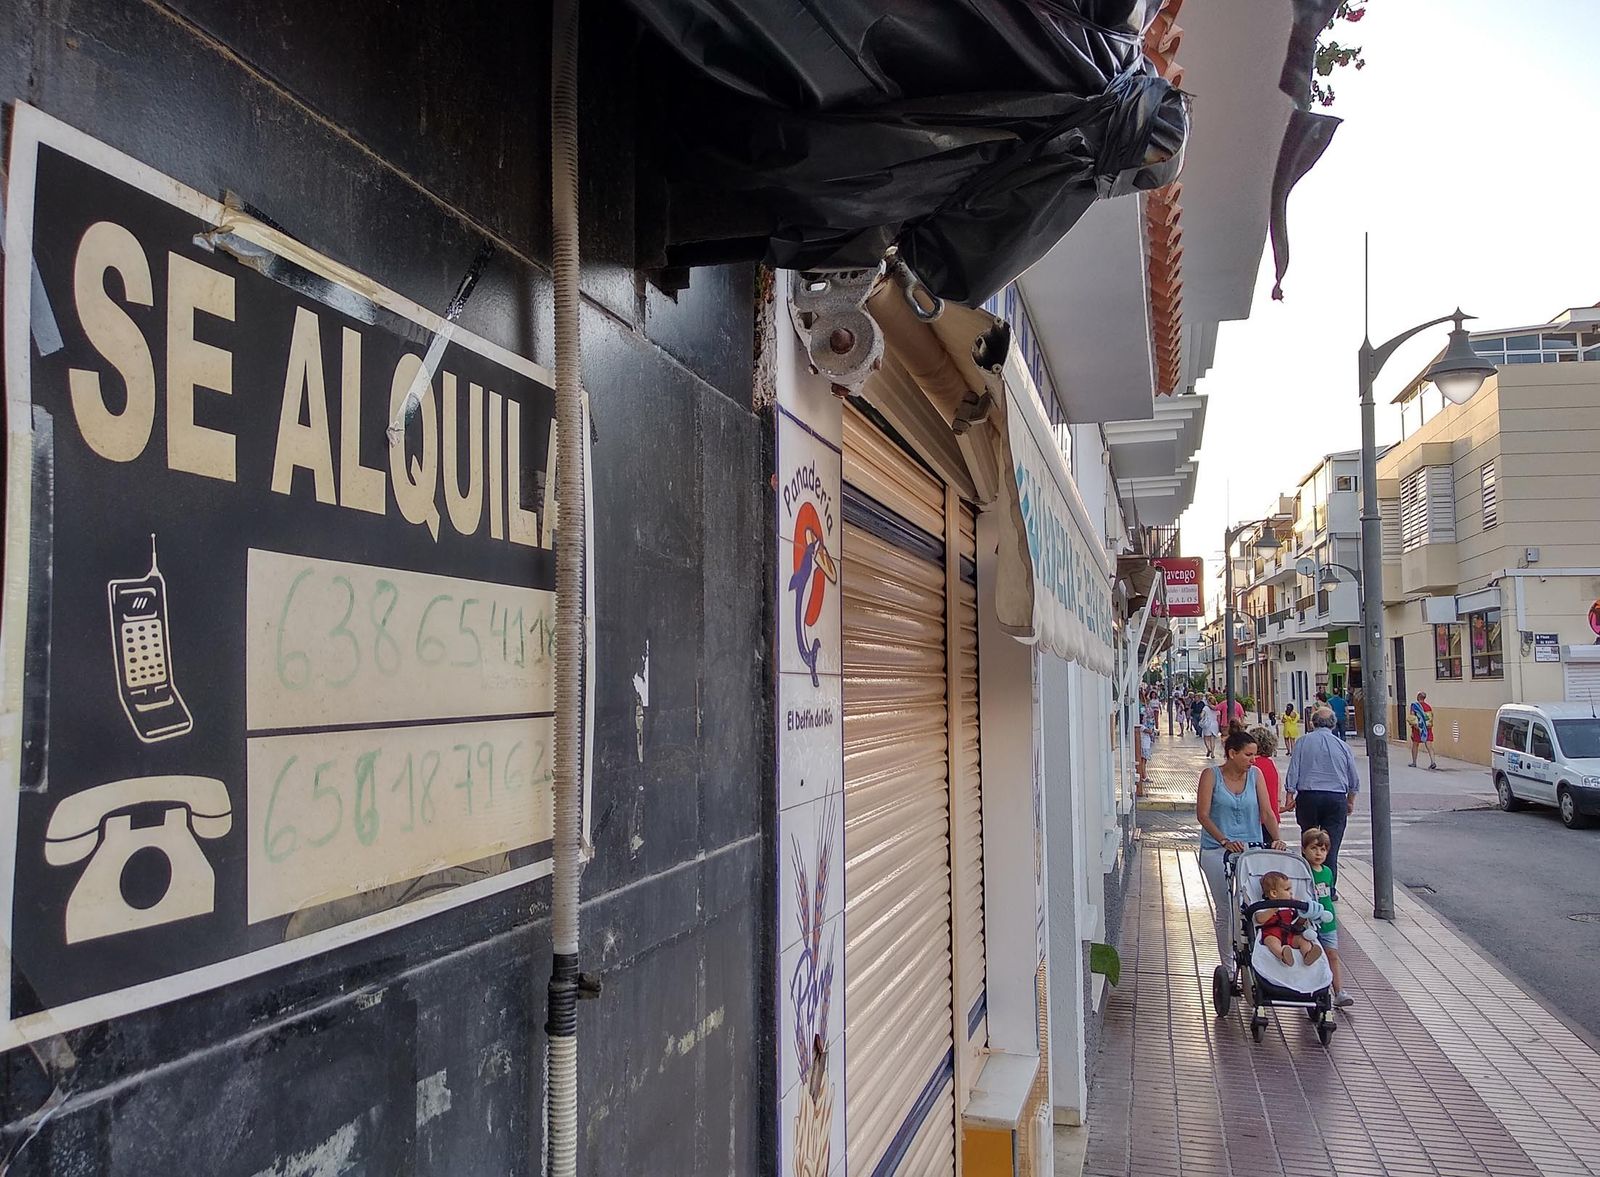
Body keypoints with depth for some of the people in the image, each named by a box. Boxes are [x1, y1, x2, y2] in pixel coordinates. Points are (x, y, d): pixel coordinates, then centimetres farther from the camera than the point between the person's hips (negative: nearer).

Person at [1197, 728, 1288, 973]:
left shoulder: (1255, 774, 5)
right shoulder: (1211, 775, -5)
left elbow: (1266, 813, 2)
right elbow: (1202, 814, -10)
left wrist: (1276, 839, -14)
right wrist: (1225, 841, -22)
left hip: (1252, 849, 2)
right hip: (1217, 851, -2)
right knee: (1225, 911, 2)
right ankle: (1228, 969, 12)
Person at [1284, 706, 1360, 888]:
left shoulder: (1303, 742, 1)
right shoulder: (1342, 745, 6)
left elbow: (1293, 772, -4)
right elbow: (1354, 780, 14)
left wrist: (1289, 796, 0)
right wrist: (1351, 802, 26)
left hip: (1308, 797, 0)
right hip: (1336, 799, 1)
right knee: (1331, 847, 1)